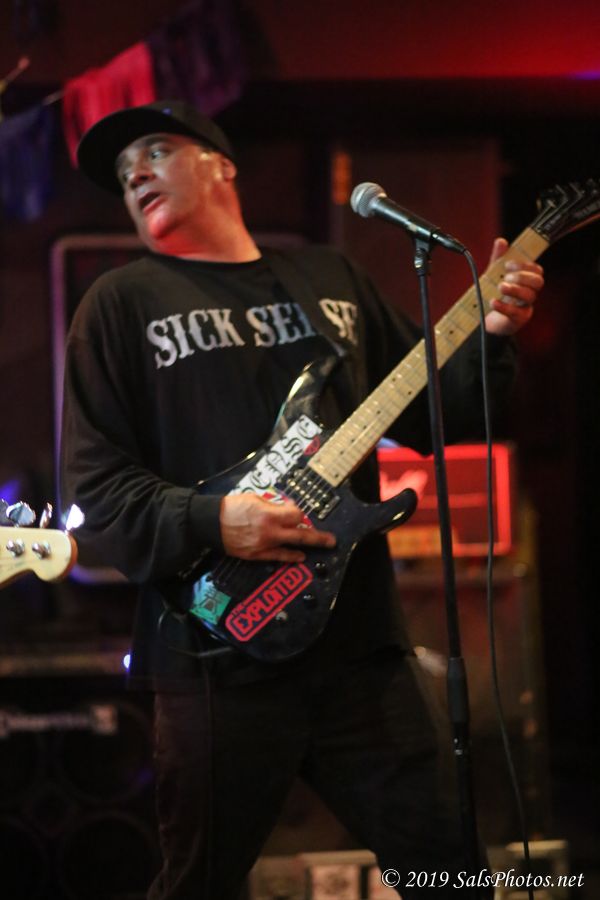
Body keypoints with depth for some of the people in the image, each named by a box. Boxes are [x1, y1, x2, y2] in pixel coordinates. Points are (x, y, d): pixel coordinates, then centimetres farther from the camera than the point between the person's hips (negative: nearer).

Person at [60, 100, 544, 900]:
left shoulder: (330, 278, 17)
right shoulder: (122, 304, 3)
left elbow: (427, 413, 18)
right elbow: (95, 493, -4)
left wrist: (490, 338, 1)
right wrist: (210, 523, -19)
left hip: (360, 641, 3)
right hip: (218, 652, -3)